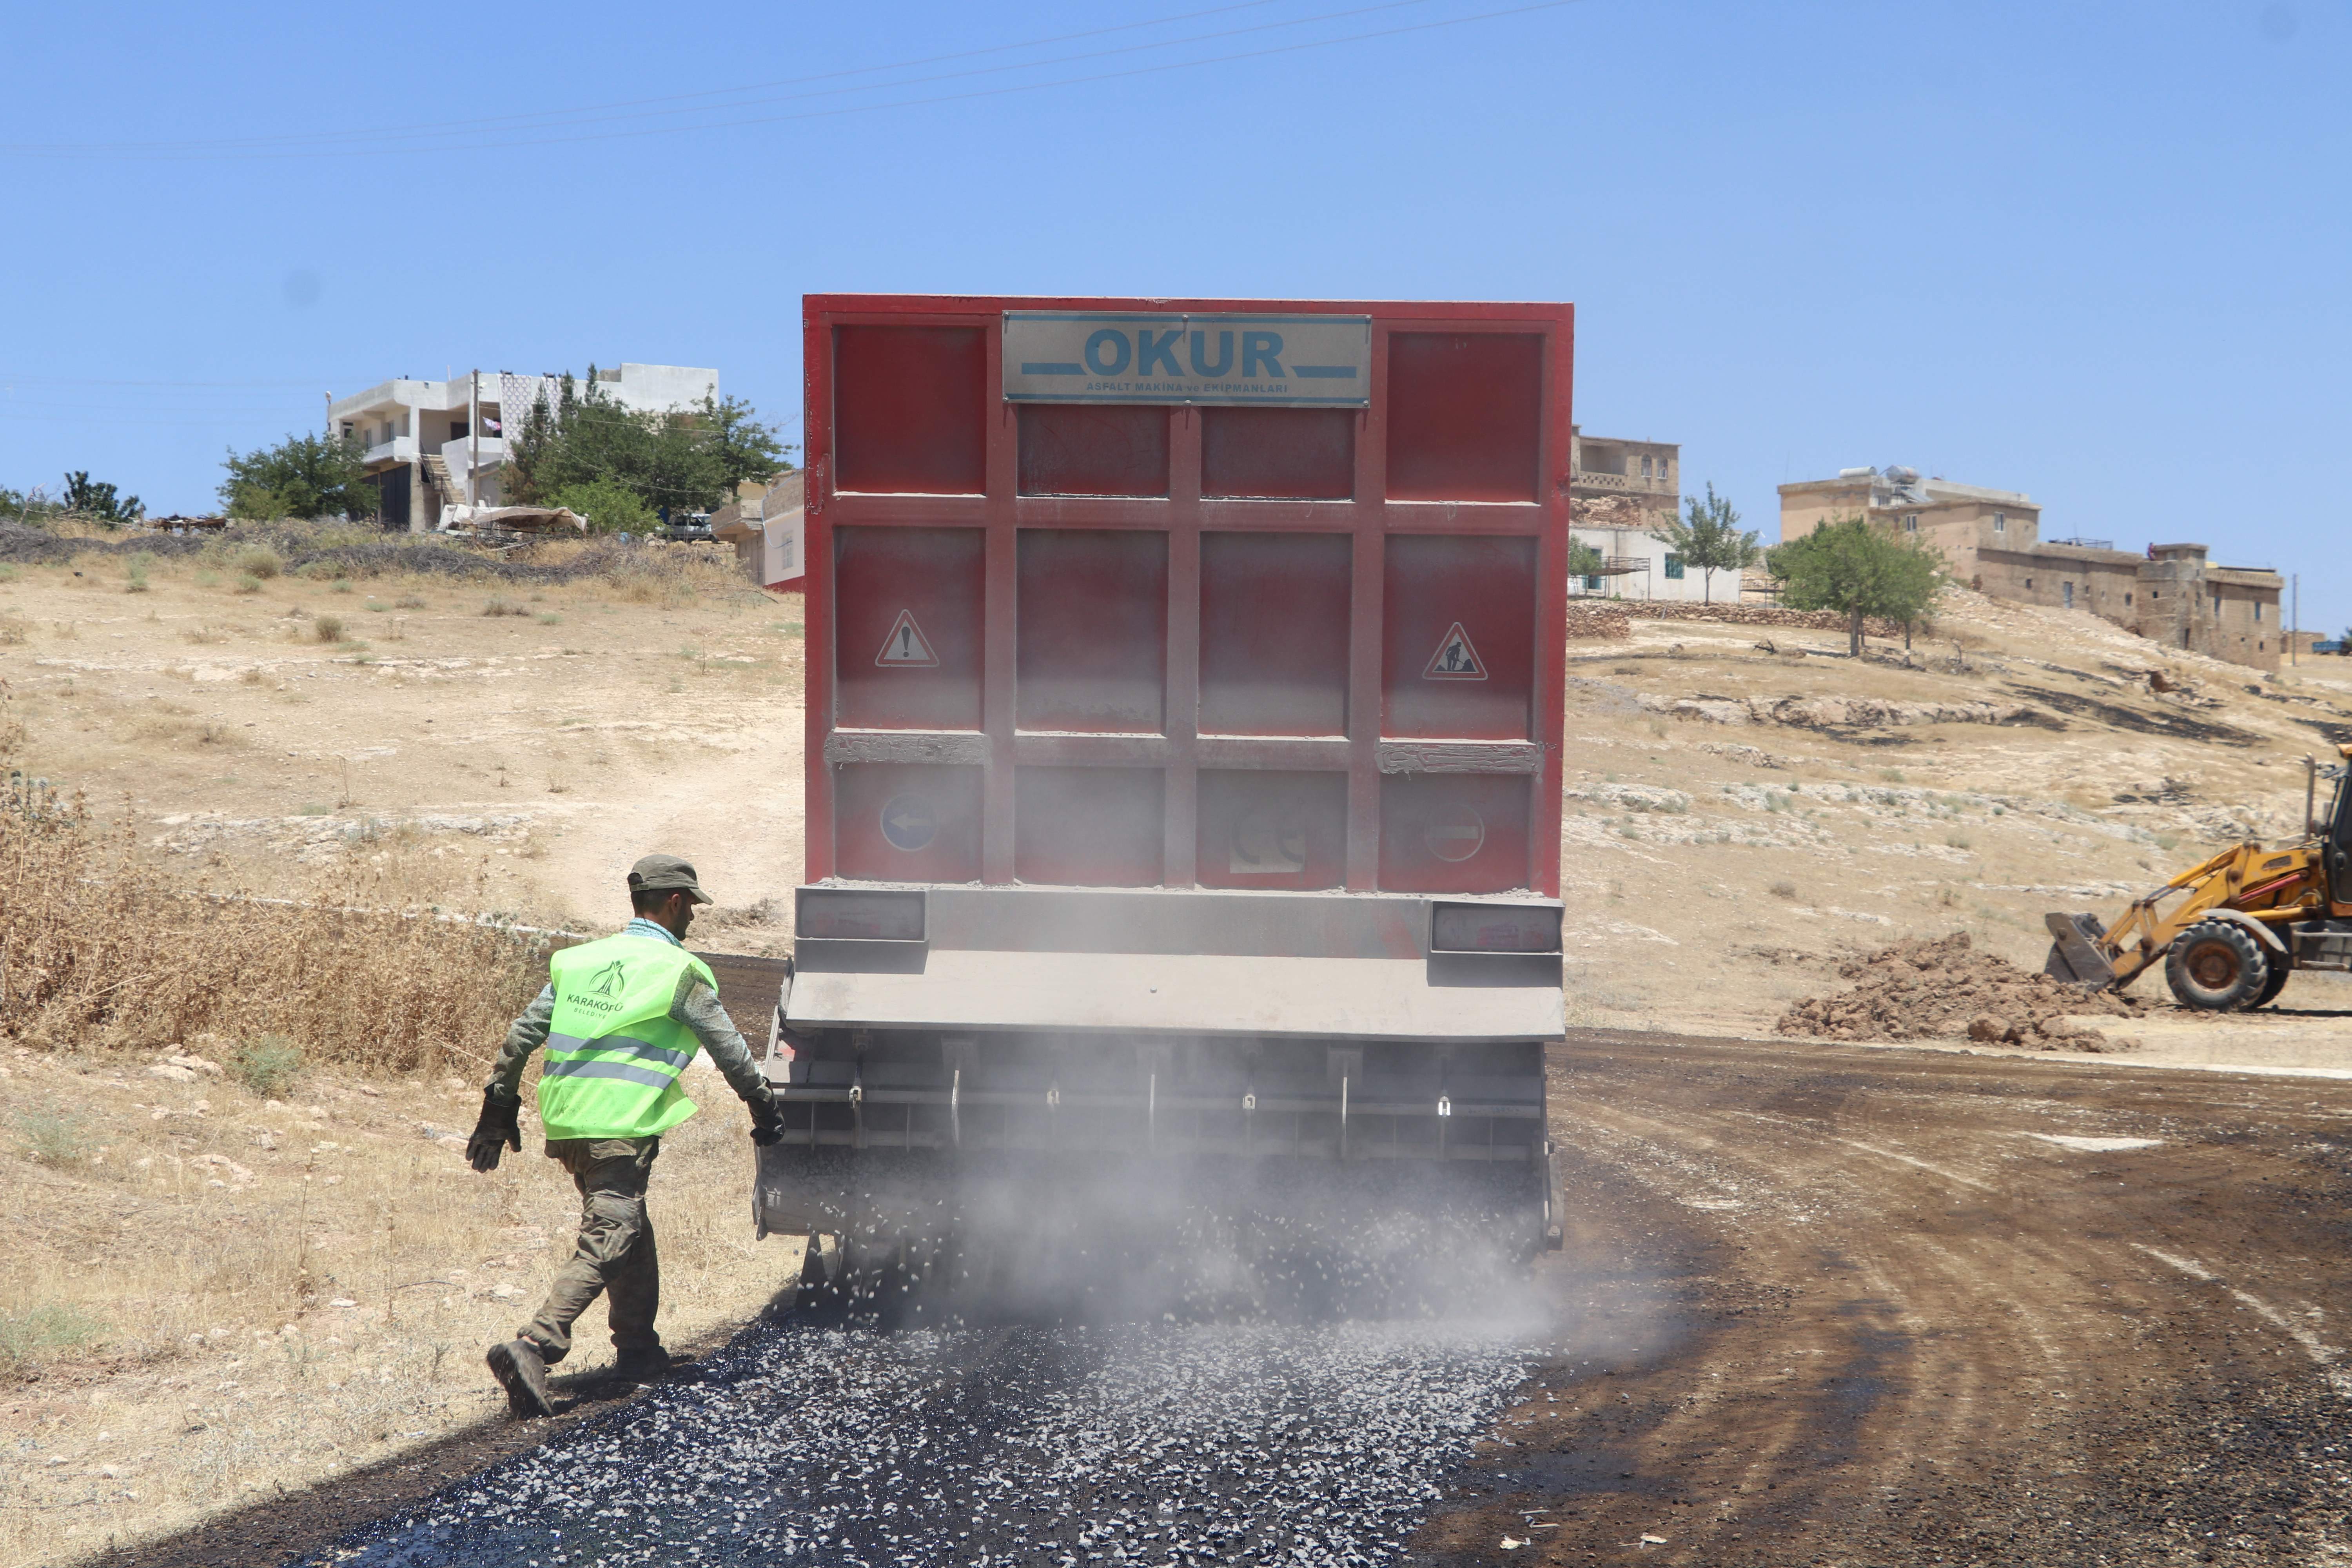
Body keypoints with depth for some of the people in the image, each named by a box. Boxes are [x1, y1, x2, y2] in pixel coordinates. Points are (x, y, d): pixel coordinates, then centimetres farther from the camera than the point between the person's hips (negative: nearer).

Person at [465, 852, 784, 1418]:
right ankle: (534, 1346, -26)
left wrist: (499, 1108, 20)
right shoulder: (679, 970, -3)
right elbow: (729, 1049, 3)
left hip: (565, 1124, 8)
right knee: (607, 1245, -11)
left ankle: (638, 1349, 29)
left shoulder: (579, 960, 15)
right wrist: (764, 1107, 17)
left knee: (631, 1232, 22)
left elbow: (522, 1036, 14)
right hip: (622, 1129, -8)